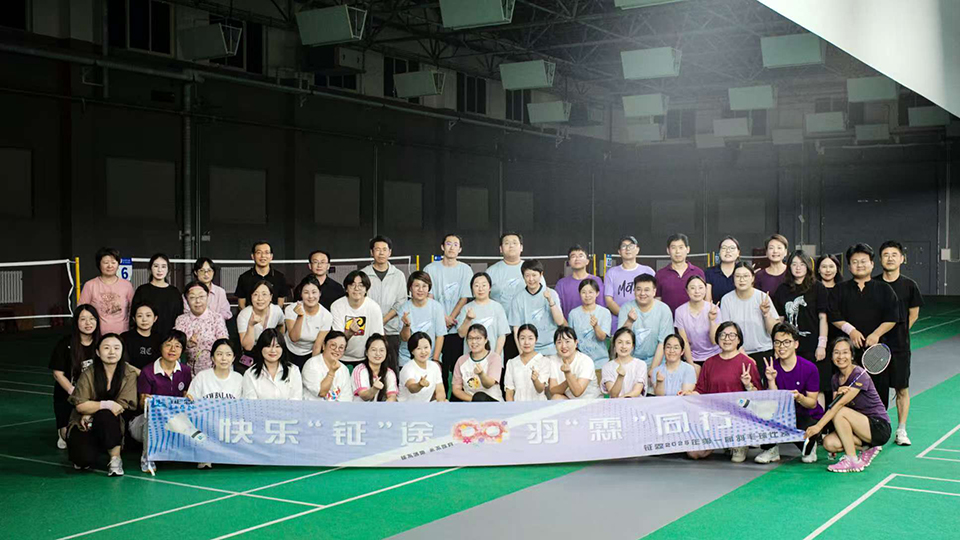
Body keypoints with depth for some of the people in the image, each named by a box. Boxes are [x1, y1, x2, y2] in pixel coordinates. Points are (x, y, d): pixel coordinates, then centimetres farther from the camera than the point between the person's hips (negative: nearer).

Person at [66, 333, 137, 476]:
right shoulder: (88, 374, -7)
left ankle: (115, 457, -17)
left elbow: (121, 407, -11)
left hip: (110, 426, 1)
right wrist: (107, 404, -25)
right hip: (83, 426, 0)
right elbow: (80, 405, -12)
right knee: (84, 459, -29)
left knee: (105, 416, -36)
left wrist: (91, 414, -16)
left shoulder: (129, 376, -5)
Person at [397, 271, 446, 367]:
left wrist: (435, 360, -5)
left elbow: (440, 336, -1)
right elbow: (404, 338, -4)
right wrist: (406, 325, -24)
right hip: (407, 359, 1)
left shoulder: (436, 306, -5)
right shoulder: (404, 307, -3)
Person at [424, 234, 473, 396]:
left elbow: (465, 298, 0)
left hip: (457, 328, 0)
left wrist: (450, 318, -9)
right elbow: (428, 297, 1)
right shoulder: (431, 269, 6)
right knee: (438, 370, 0)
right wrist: (442, 317, -10)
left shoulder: (465, 269, 5)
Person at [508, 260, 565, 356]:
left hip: (551, 349, 0)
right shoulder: (518, 299, 0)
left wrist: (550, 300, -16)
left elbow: (560, 322, -5)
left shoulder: (551, 294, 0)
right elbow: (516, 329, 2)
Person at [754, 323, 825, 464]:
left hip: (810, 416, -3)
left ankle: (809, 447, 6)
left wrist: (799, 397, -30)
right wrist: (771, 380, -24)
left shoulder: (810, 368, -12)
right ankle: (770, 449, -4)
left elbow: (812, 403, -9)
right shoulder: (771, 367, -4)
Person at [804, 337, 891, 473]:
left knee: (840, 412, -28)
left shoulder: (859, 375, -18)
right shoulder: (836, 378, 5)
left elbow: (840, 404, -27)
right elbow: (833, 407, -5)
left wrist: (818, 426, -33)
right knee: (829, 443, -17)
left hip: (880, 428, -7)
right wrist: (839, 394, -27)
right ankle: (867, 448, 2)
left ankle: (853, 461, -20)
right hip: (861, 426, 7)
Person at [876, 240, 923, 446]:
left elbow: (913, 315, 9)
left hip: (900, 346, 0)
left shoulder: (909, 286, 1)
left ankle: (901, 431, 13)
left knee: (902, 390, 4)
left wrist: (899, 334, 5)